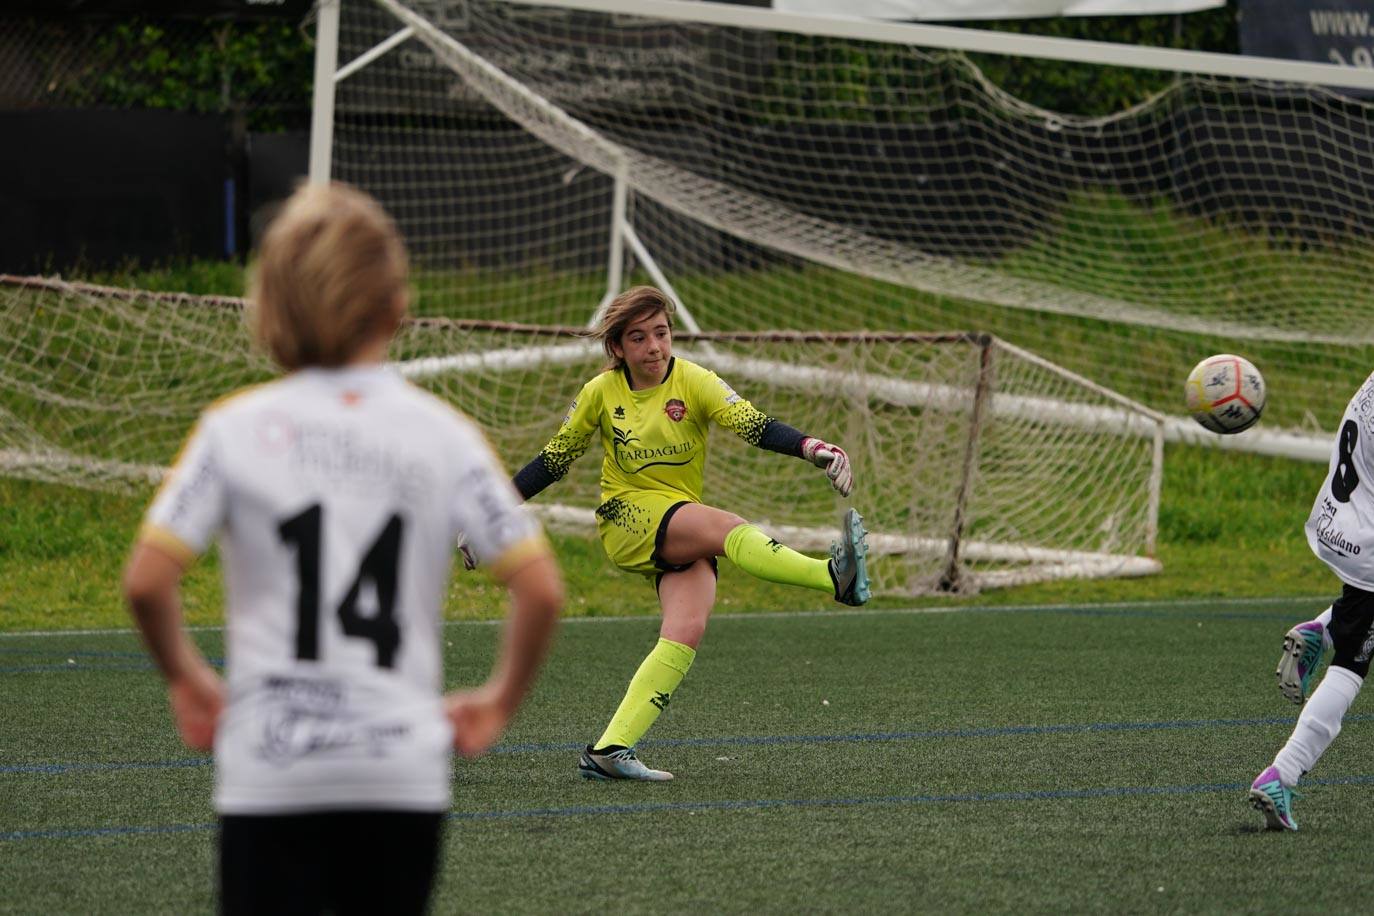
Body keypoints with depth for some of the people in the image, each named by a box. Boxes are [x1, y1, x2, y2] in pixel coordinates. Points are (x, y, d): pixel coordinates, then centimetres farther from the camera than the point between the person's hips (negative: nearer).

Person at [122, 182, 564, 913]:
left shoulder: (236, 429, -3)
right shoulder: (444, 434, 0)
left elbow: (146, 582, -9)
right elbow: (540, 588, -5)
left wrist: (187, 679, 8)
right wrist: (500, 700, 10)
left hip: (271, 773, -1)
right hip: (406, 770, 2)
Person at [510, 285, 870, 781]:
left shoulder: (694, 382, -1)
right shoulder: (600, 393, 2)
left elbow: (756, 426, -15)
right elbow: (553, 459, 13)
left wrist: (812, 448, -33)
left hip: (683, 535, 2)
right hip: (625, 520, -2)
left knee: (688, 629, -23)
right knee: (725, 526, -31)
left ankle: (609, 750, -26)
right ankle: (836, 576, -53)